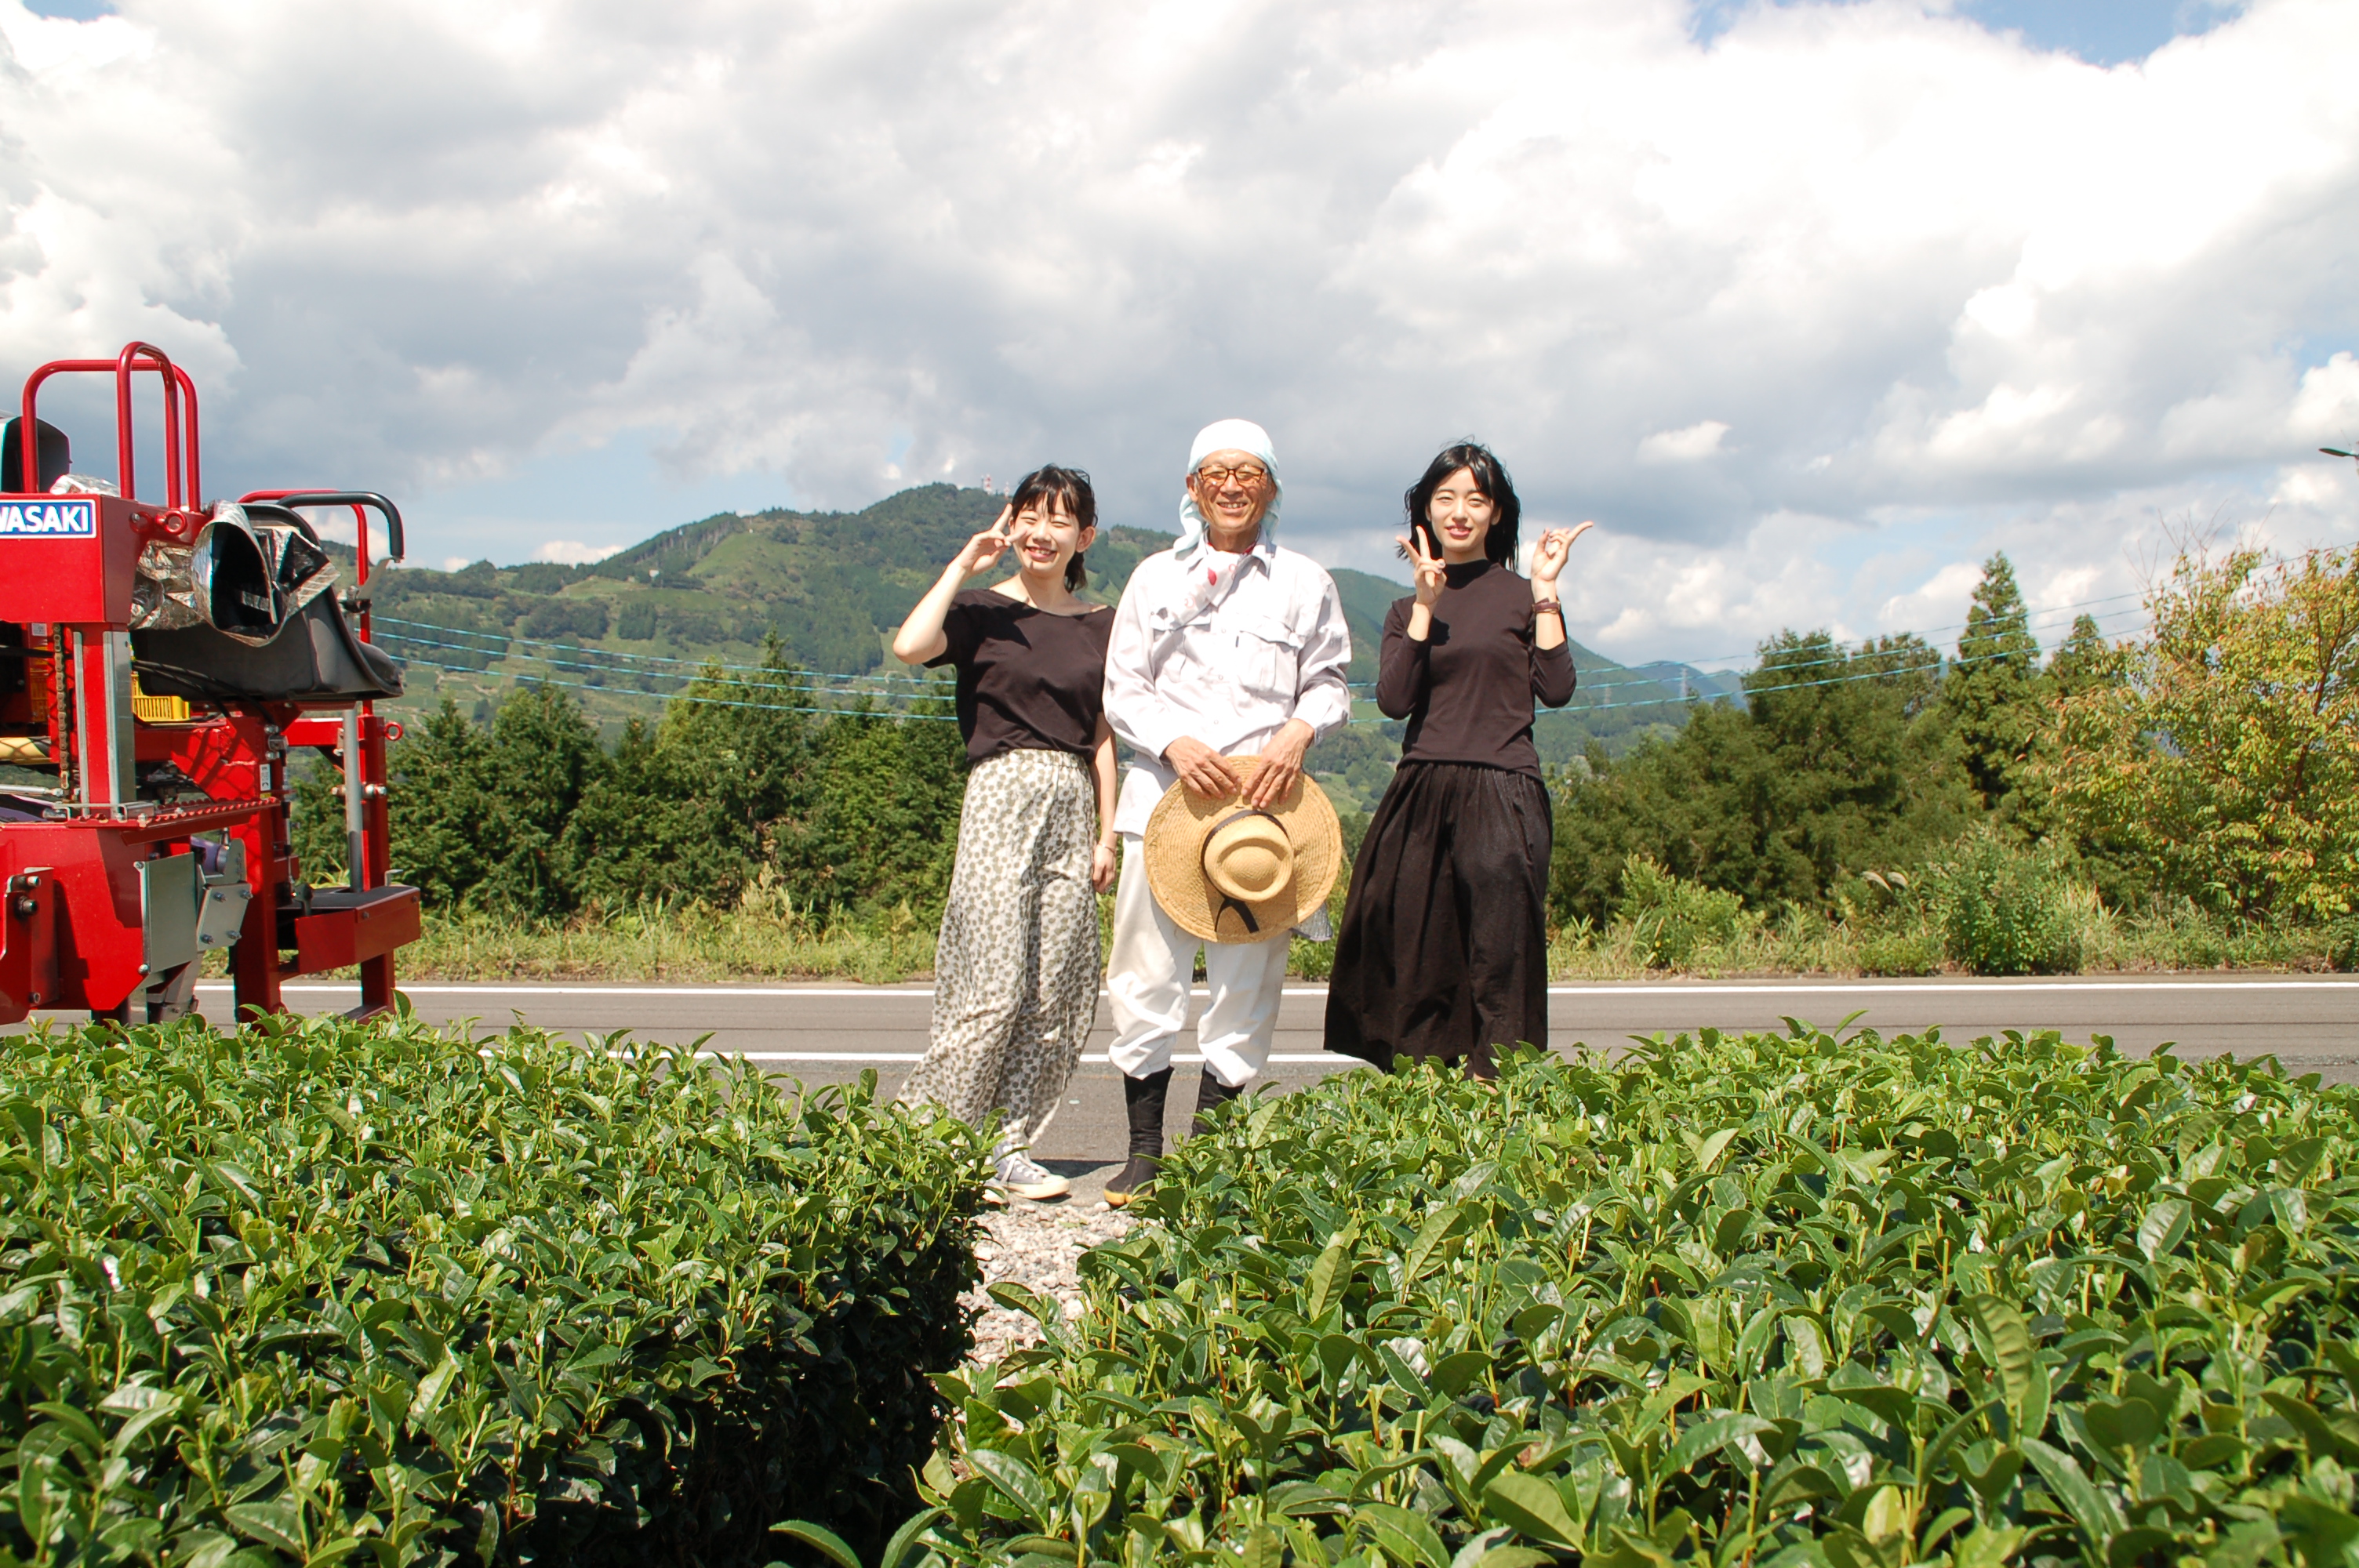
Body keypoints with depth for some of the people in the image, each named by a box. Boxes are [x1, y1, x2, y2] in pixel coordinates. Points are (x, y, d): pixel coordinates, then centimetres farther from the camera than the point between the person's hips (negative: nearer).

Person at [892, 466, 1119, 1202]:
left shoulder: (1100, 625, 14)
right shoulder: (984, 610, 3)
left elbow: (1101, 738, 15)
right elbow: (909, 647, -17)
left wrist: (1106, 835, 8)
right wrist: (964, 565, -7)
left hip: (1073, 808, 4)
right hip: (1002, 797, -4)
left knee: (1057, 998, 2)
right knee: (995, 989, -10)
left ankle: (1007, 1147, 12)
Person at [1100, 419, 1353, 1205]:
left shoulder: (1305, 582, 12)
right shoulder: (1156, 577, 14)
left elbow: (1328, 684, 11)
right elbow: (1122, 689, 10)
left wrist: (1296, 734, -11)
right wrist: (1174, 744, -9)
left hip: (1265, 796, 0)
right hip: (1166, 791, 1)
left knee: (1246, 976, -1)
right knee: (1144, 971, -3)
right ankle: (1144, 1150, 7)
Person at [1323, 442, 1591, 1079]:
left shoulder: (1521, 596, 7)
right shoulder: (1409, 608, 15)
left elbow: (1556, 689, -7)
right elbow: (1394, 700, -1)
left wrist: (1544, 590, -6)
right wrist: (1425, 604, -4)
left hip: (1501, 801, -3)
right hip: (1420, 798, 3)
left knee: (1499, 966, -5)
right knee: (1415, 965, 2)